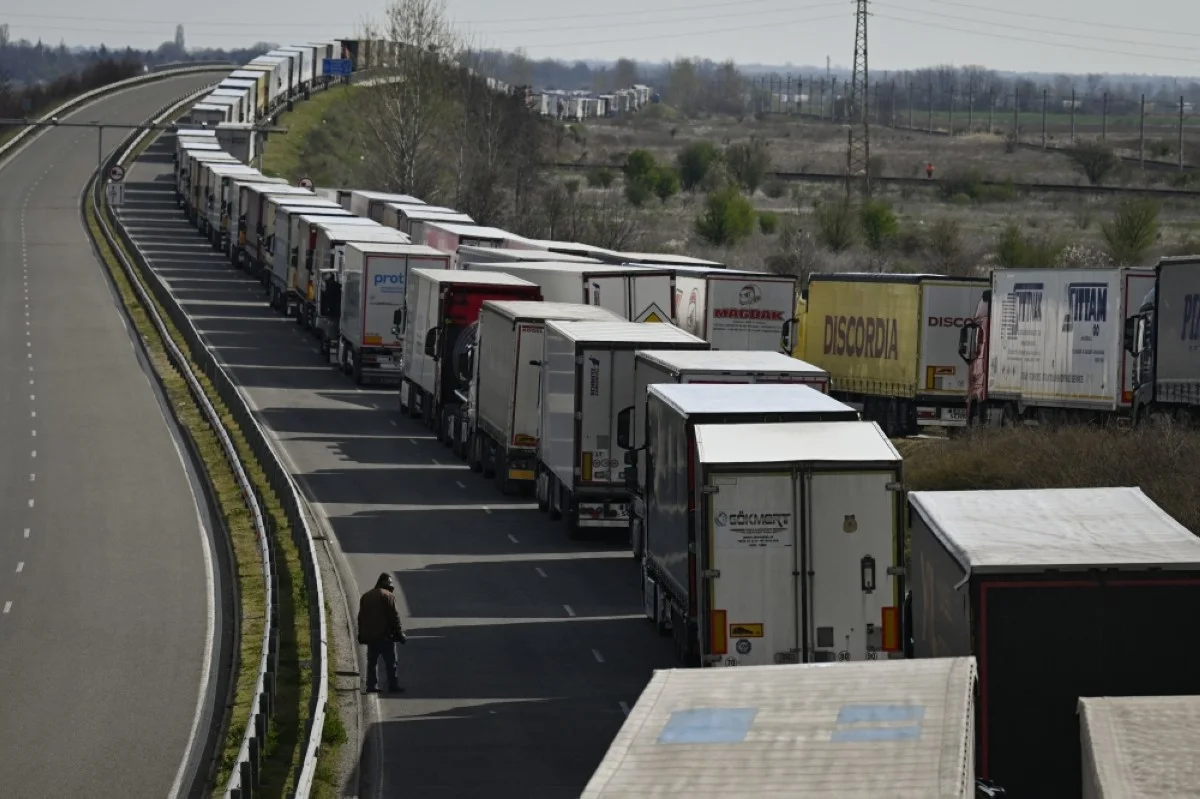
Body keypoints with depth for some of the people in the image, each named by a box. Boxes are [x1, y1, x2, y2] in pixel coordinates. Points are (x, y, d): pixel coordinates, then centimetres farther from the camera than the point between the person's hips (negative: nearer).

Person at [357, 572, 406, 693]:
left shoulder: (366, 596, 14)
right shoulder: (388, 596, -8)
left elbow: (361, 617, 16)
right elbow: (394, 616, -12)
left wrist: (361, 635, 20)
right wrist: (399, 633, -7)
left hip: (370, 636, 6)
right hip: (385, 635, -6)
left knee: (372, 661, 10)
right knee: (390, 662, -2)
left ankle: (372, 686, 7)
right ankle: (393, 685, -4)